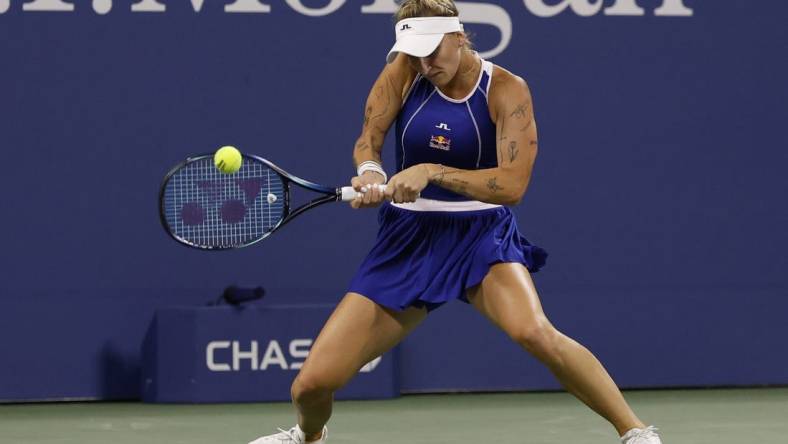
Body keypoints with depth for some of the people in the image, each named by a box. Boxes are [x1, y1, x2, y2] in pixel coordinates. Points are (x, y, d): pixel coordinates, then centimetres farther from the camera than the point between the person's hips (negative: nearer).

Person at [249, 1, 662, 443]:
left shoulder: (507, 90, -12)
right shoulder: (404, 71, -3)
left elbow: (512, 184, -20)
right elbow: (369, 140, -1)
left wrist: (431, 172, -29)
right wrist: (370, 172, -25)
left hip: (482, 237, -3)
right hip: (407, 240, 3)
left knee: (534, 331, -36)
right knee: (312, 385, -3)